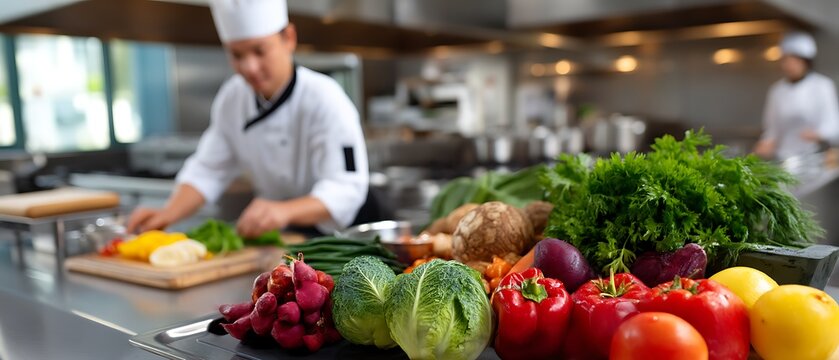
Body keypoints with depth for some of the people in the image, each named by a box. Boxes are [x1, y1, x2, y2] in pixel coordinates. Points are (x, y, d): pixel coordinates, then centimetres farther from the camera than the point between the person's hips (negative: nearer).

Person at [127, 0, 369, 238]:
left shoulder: (325, 99, -16)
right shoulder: (232, 97, 5)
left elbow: (346, 190, -26)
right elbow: (208, 170, 9)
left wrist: (285, 211, -45)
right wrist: (168, 214, -10)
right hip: (276, 237, 5)